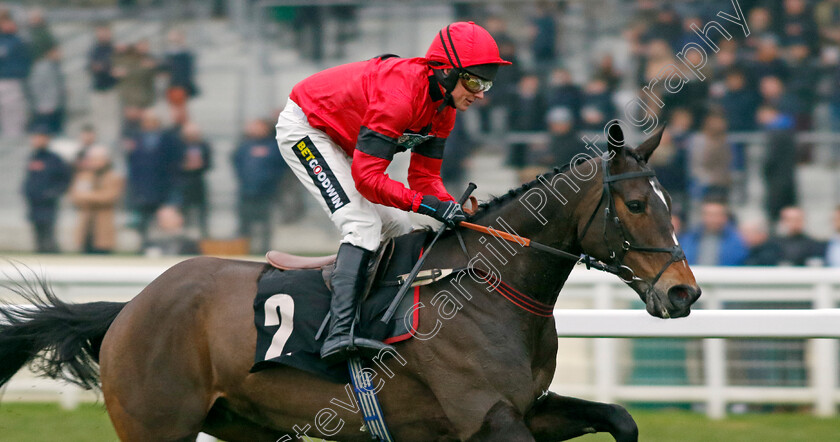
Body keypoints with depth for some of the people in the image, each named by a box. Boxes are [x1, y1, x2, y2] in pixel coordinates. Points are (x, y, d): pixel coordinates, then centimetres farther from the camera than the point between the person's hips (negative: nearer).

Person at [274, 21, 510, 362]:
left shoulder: (443, 106, -6)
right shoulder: (400, 95, -35)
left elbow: (425, 176, -2)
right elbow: (367, 178, -35)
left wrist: (456, 212, -19)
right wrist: (426, 204, -40)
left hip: (340, 142, 10)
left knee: (399, 228, 7)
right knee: (364, 225, -25)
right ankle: (339, 334, -36)